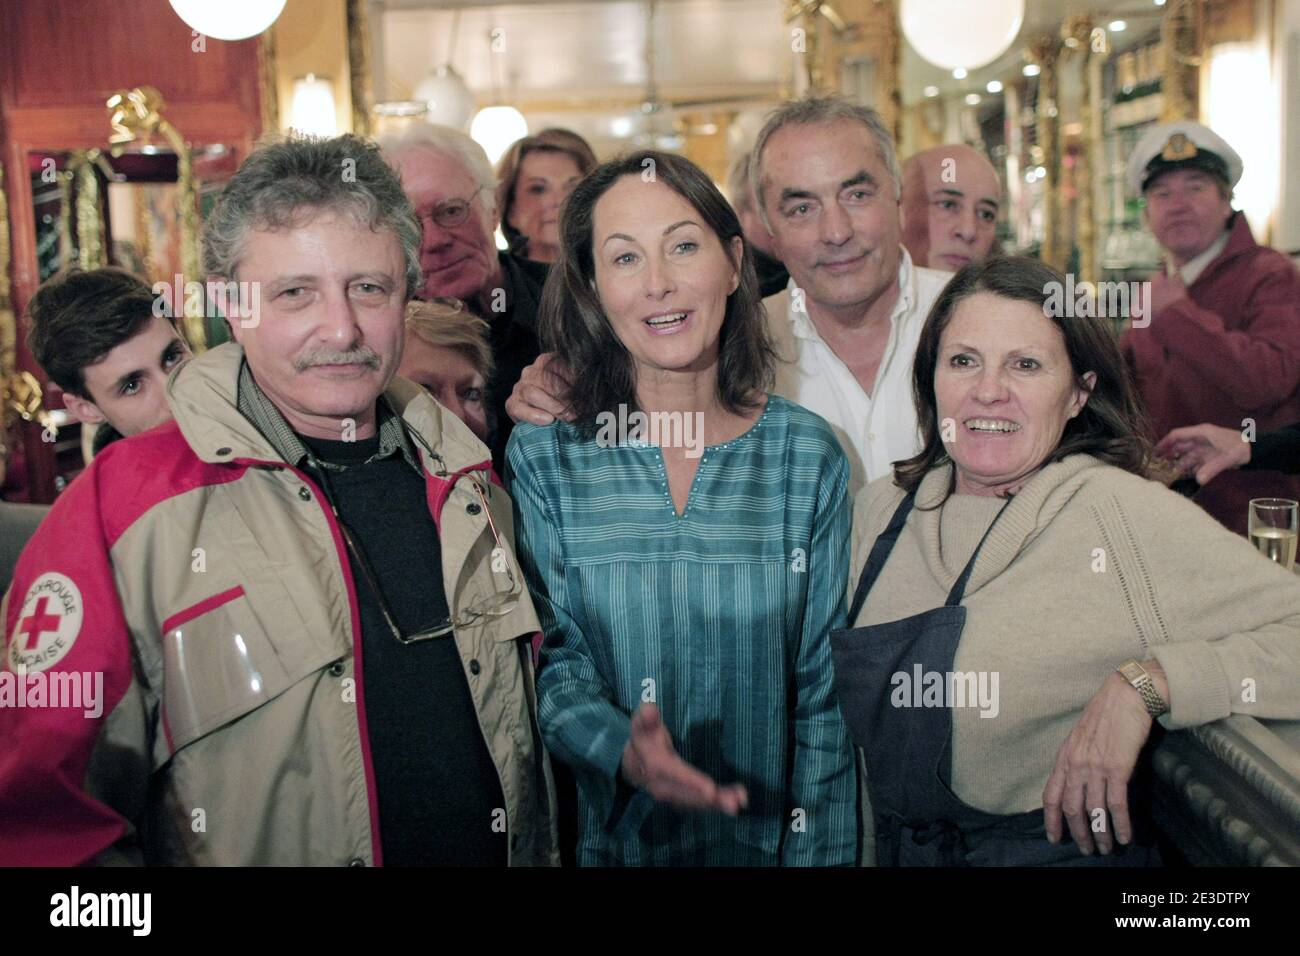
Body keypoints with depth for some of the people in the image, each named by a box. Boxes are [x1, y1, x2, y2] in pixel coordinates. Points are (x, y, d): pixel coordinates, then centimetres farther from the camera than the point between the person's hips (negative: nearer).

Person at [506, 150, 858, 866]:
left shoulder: (808, 454, -7)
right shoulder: (543, 458, -9)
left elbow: (822, 688, -5)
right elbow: (551, 659, -9)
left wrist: (817, 854, -8)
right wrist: (622, 749, -27)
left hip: (764, 836, 1)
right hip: (608, 837, 0)